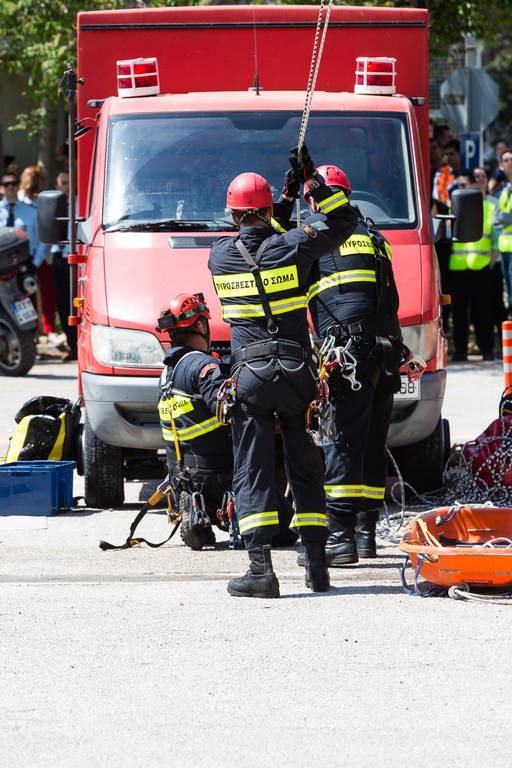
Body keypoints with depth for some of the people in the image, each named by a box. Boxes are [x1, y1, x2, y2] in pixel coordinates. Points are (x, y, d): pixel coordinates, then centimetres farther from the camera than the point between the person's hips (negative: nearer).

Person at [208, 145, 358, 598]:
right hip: (296, 373, 0)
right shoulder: (292, 247, -4)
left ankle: (261, 568, -12)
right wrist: (313, 181, 8)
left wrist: (288, 197, 26)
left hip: (249, 375, 0)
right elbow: (344, 222, 8)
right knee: (305, 467, 12)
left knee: (252, 471, -1)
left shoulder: (220, 256, 2)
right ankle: (317, 564, 11)